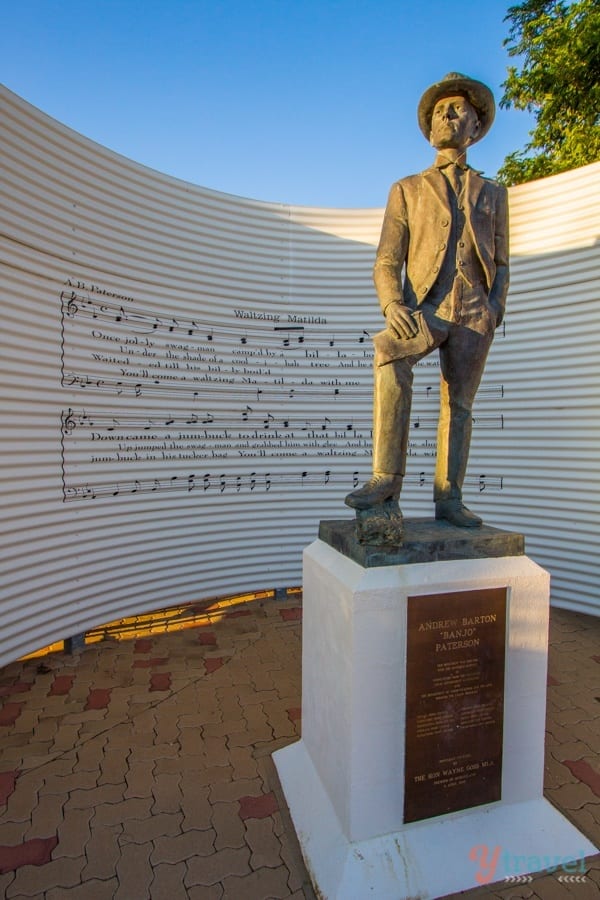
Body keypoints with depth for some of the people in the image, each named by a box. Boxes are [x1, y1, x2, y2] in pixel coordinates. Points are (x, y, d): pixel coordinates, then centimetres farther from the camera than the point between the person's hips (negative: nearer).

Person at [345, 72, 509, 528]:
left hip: (474, 312, 3)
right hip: (421, 307, -2)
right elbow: (387, 262, 6)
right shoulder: (407, 190, 17)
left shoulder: (493, 193, 22)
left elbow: (501, 265, 18)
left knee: (458, 404, -4)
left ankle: (449, 498, 1)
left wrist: (495, 308, -3)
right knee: (390, 362, -32)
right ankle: (386, 478, -31)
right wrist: (392, 304, -15)